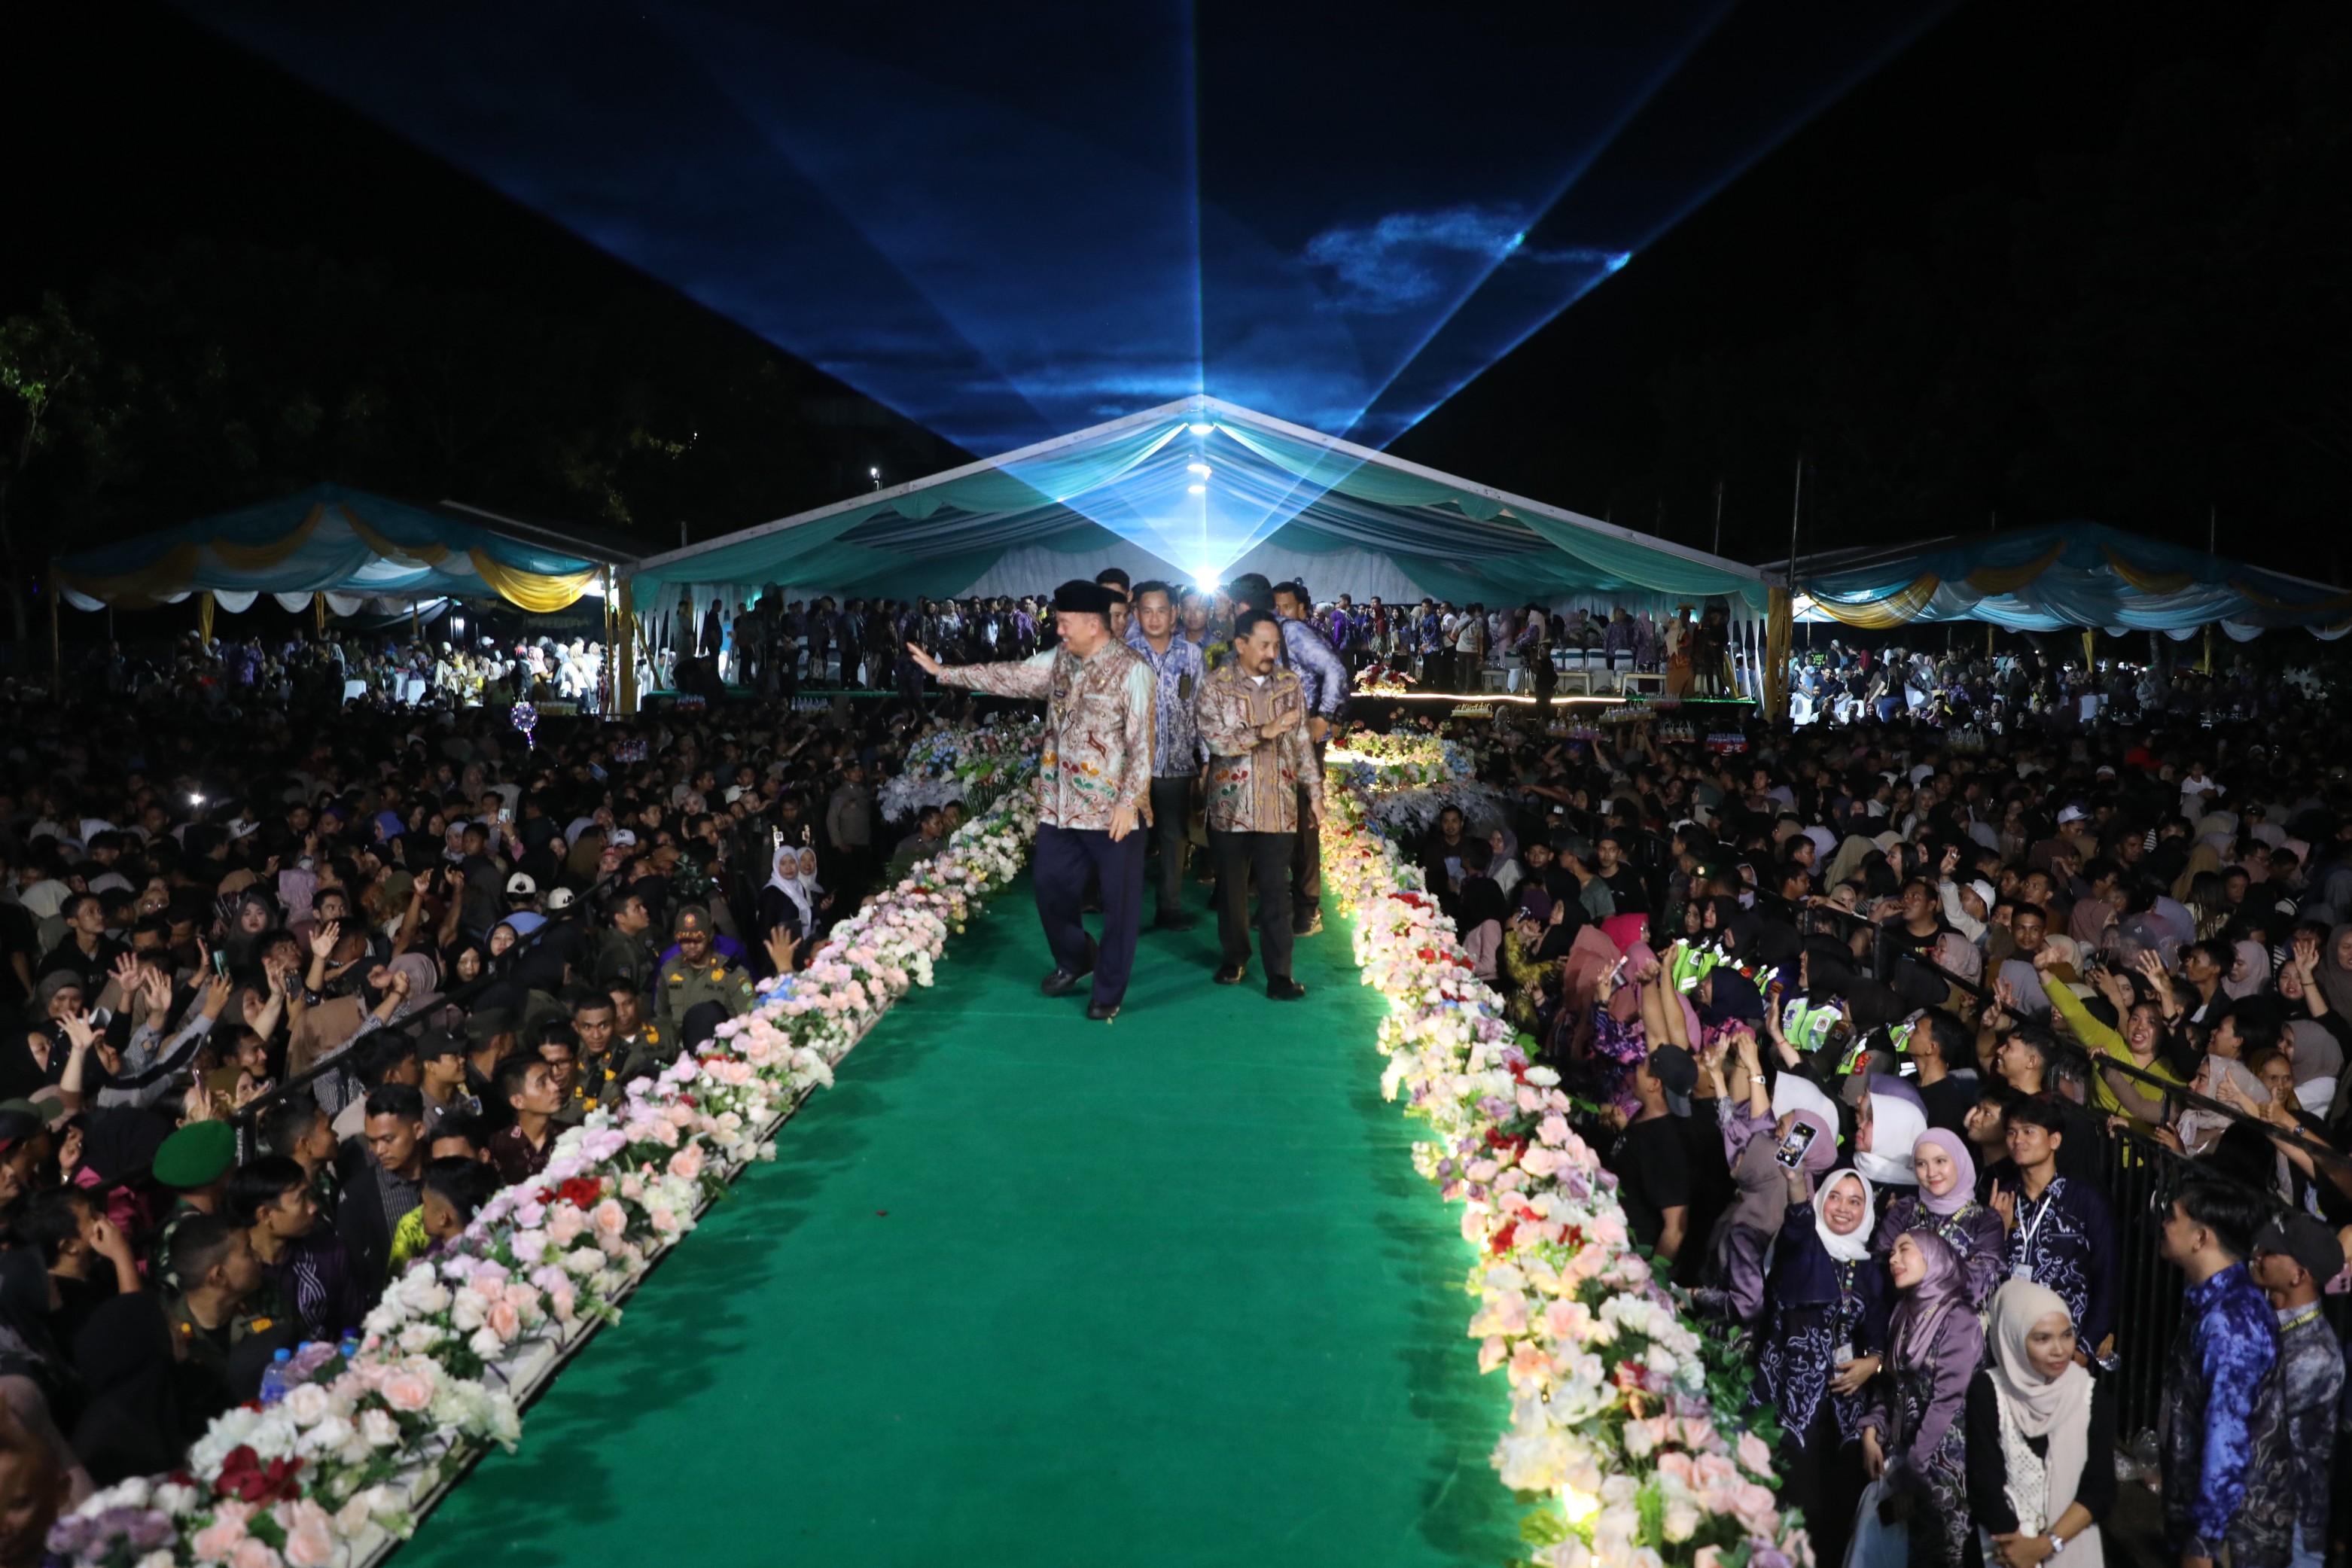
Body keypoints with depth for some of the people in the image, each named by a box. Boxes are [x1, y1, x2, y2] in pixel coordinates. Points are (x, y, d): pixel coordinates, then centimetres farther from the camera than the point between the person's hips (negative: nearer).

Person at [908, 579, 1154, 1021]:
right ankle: (1075, 958, 41)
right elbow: (1009, 677, 10)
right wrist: (943, 672, 7)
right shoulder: (1058, 659, 6)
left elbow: (1142, 743, -16)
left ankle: (1108, 991, 21)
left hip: (1112, 810, -7)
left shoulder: (1130, 670, -14)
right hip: (1060, 804, 7)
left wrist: (1129, 802, -19)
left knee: (1118, 902, 5)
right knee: (1049, 886, 17)